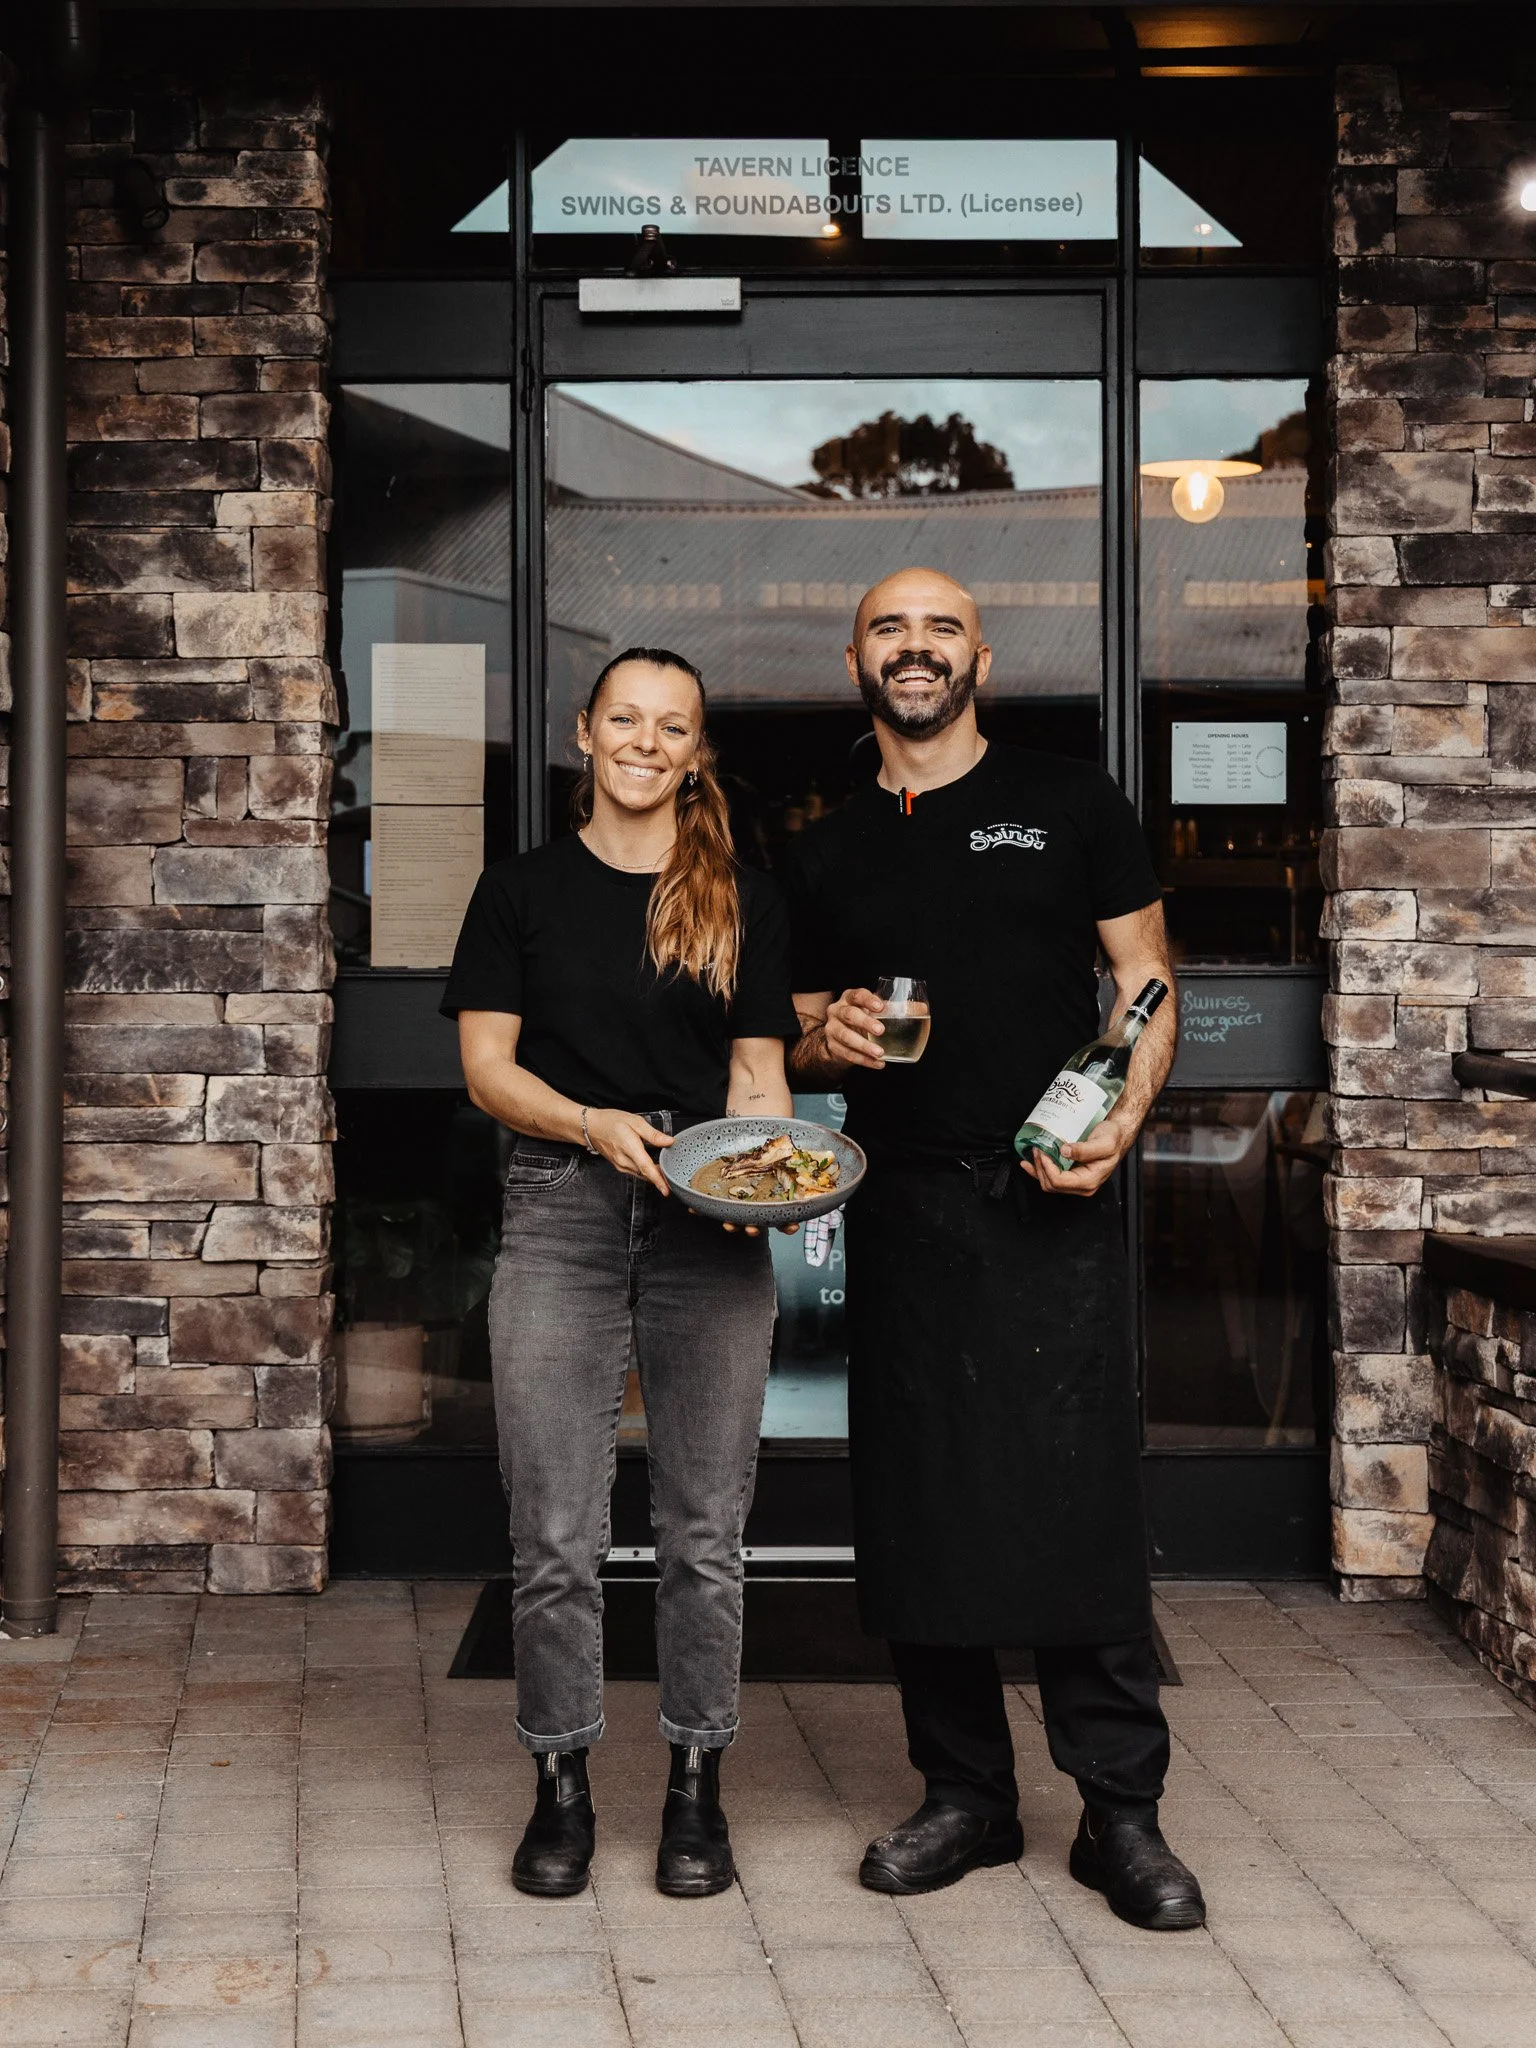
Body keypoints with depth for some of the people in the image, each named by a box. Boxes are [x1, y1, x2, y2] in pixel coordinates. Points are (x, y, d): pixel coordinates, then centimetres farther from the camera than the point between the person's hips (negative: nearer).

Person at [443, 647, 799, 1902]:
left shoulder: (746, 903, 10)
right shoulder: (523, 892, 8)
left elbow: (758, 1073, 8)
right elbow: (487, 1066, 2)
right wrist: (592, 1124, -16)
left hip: (711, 1231, 1)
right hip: (563, 1213, -1)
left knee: (705, 1530, 4)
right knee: (557, 1536, 0)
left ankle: (696, 1788, 16)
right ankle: (562, 1787, 13)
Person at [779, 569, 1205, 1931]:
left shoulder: (1071, 805, 6)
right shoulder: (825, 857, 15)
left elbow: (1147, 986, 4)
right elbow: (798, 1043, 20)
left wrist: (1122, 1120, -13)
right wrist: (828, 1042, -4)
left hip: (1050, 1203, -3)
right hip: (903, 1207, 3)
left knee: (1081, 1498, -7)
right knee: (919, 1506, 5)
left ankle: (1121, 1812, 2)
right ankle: (967, 1796, 17)